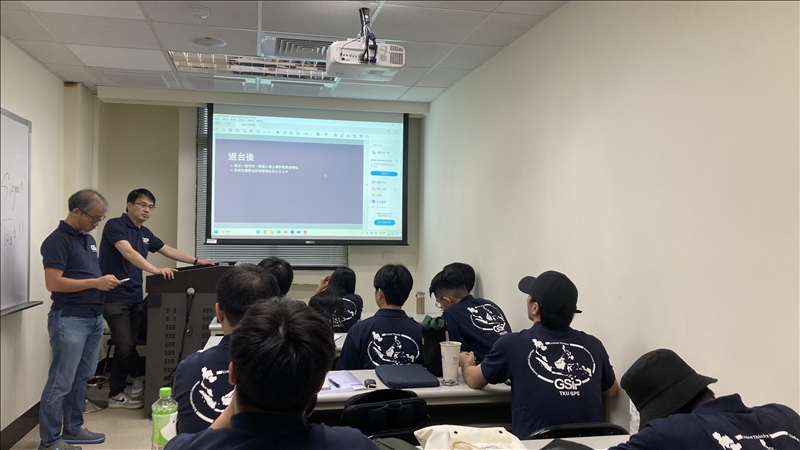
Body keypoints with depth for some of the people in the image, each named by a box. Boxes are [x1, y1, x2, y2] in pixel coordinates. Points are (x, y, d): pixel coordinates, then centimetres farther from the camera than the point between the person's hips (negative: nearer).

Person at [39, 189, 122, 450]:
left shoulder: (89, 239, 14)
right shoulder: (57, 240, -13)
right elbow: (53, 283, -20)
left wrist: (105, 280, 5)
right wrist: (96, 283, -18)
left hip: (94, 318, 9)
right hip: (69, 319, -9)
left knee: (82, 378, 15)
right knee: (61, 381, -2)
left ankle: (73, 429, 26)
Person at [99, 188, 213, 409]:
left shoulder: (145, 233, 13)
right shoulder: (115, 225, -11)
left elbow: (169, 250, 23)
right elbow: (128, 252, -27)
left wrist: (196, 261, 18)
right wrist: (156, 270, -38)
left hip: (135, 298, 8)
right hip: (115, 297, -8)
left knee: (126, 348, 9)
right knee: (125, 347, -6)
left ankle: (116, 395, 18)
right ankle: (142, 378, 16)